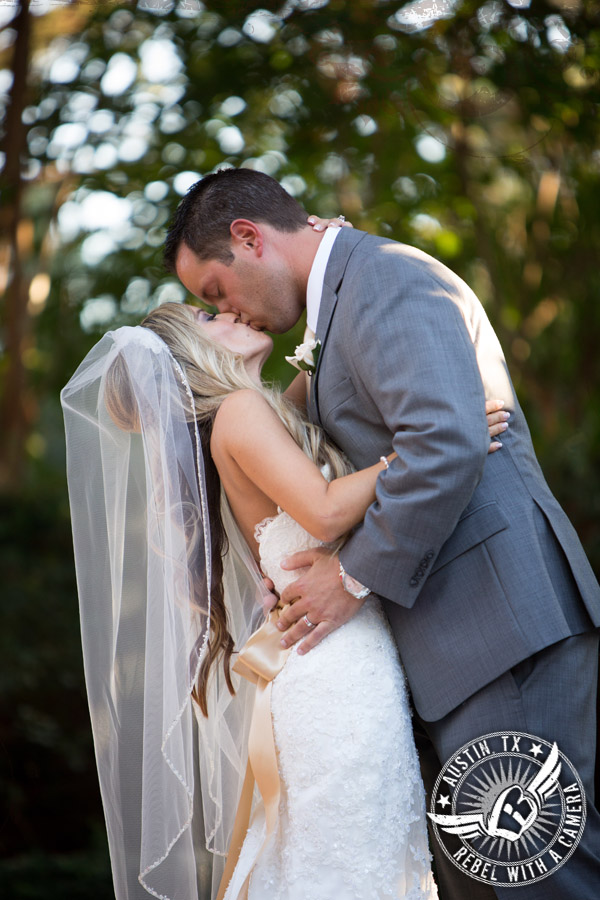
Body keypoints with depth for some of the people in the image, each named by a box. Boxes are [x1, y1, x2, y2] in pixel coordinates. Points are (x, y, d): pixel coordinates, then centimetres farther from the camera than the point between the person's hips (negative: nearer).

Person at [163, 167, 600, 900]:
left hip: (499, 621, -11)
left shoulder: (384, 277, -9)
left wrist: (357, 578, -14)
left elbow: (445, 446, -24)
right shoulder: (351, 298, 23)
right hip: (454, 644, 11)